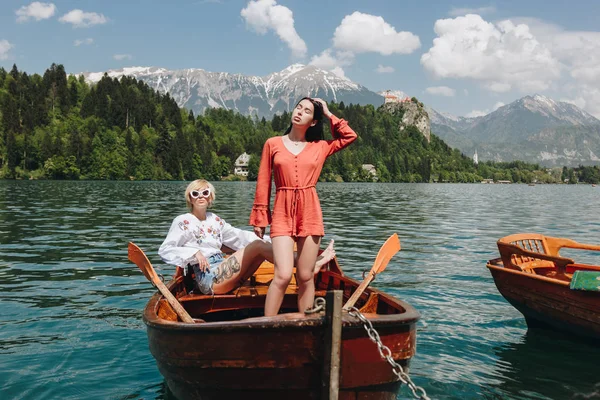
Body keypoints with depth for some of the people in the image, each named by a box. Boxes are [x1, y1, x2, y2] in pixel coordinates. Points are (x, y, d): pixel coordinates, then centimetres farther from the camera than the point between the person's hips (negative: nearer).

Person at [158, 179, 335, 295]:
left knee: (263, 244, -13)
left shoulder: (215, 220, 20)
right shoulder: (183, 221, 2)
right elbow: (164, 250, -5)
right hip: (208, 278, -6)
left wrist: (269, 241, 9)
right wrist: (194, 253, -17)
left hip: (223, 273, 7)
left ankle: (308, 265, -24)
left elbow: (239, 236, 21)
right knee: (258, 246, -21)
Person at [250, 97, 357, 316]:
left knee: (305, 277, 5)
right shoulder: (272, 144, 7)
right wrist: (259, 218, 5)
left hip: (310, 213, 2)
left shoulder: (320, 147, 11)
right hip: (282, 213, -2)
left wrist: (329, 115, 14)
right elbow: (263, 183, 7)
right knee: (283, 275, -14)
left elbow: (349, 136, 12)